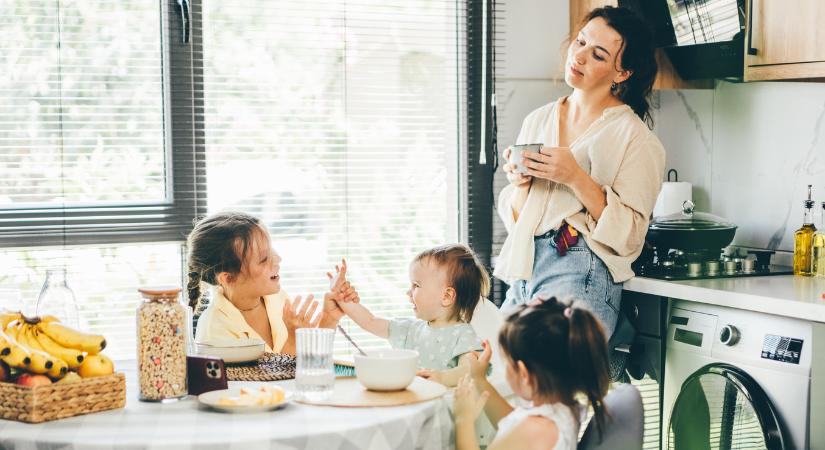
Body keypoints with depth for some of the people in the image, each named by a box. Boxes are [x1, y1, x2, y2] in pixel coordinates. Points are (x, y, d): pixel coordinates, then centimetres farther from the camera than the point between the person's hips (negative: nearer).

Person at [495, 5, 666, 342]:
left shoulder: (634, 137, -3)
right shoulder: (537, 121, 13)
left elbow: (629, 236, -9)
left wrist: (576, 178, -18)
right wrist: (521, 185, -5)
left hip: (582, 279, -5)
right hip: (523, 273, 6)